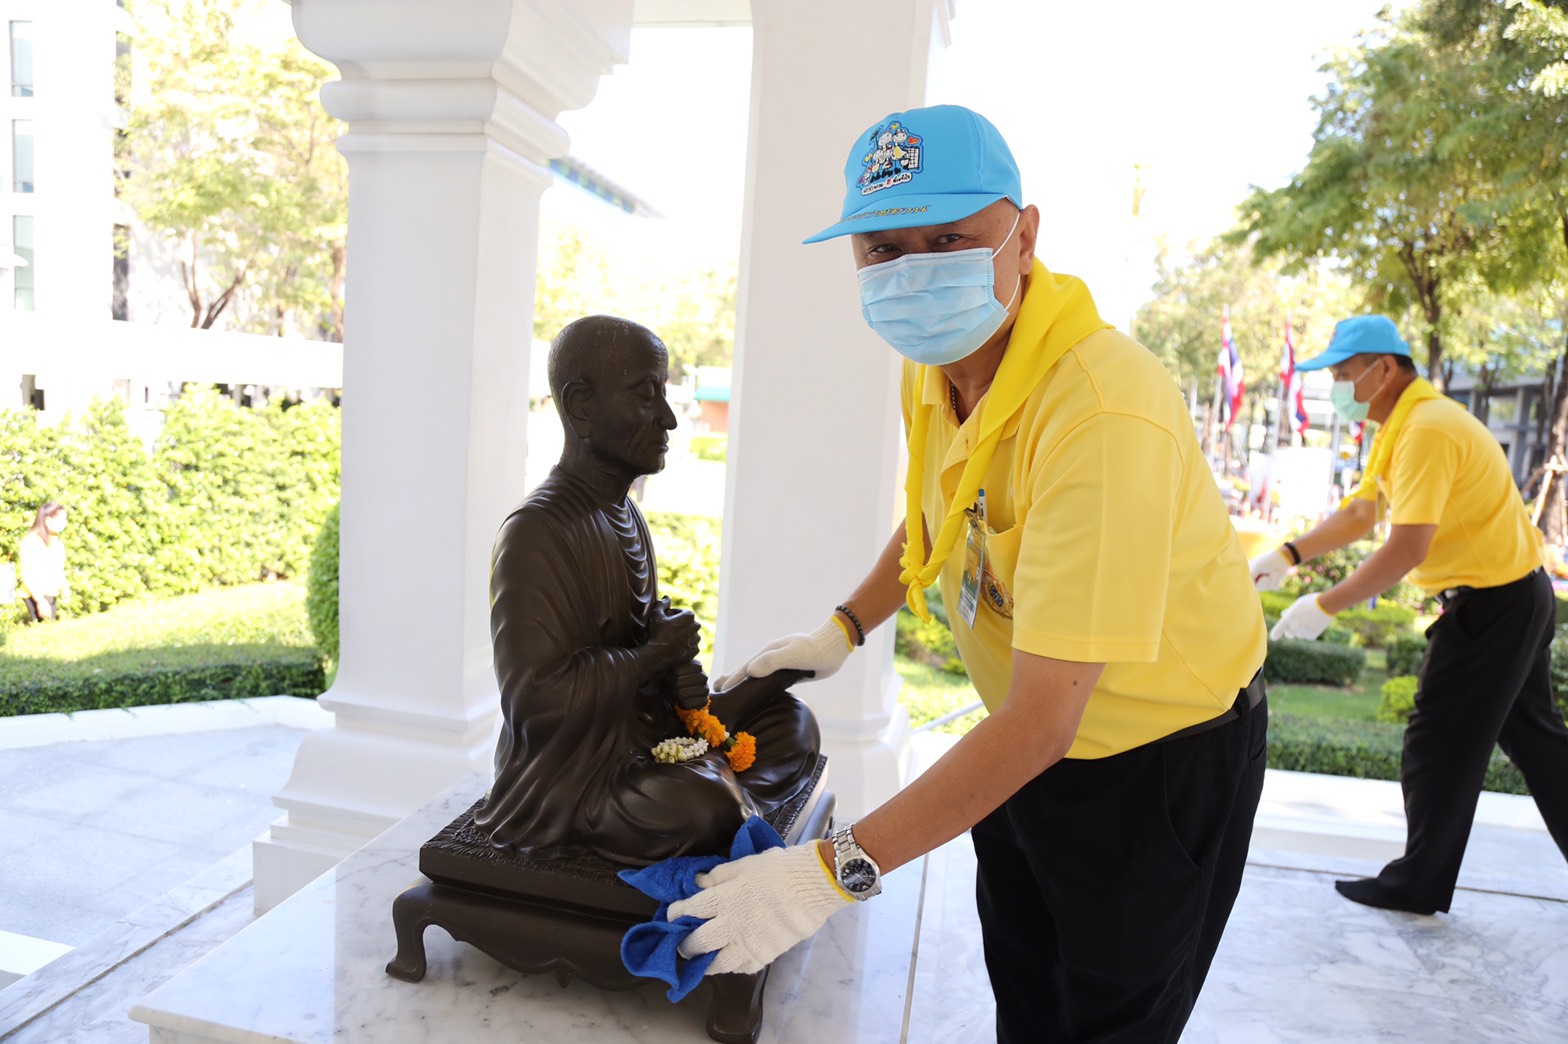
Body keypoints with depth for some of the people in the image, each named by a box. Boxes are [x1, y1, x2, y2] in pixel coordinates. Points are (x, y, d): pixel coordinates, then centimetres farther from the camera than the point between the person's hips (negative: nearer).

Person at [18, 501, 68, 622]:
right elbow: (27, 573, -15)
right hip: (35, 595, -8)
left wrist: (64, 585, -3)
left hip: (51, 594, 8)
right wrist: (40, 600, -20)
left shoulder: (57, 540, 11)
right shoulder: (31, 540, -12)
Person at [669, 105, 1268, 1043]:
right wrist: (844, 630, 8)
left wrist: (837, 869, -36)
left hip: (1164, 757, -7)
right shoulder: (934, 362, -9)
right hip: (1029, 734, 7)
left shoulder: (1104, 415, -37)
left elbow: (1042, 717, -37)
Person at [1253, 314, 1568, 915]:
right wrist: (1288, 556, 3)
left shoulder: (1427, 430, -24)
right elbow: (1358, 514, 13)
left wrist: (1325, 607, -23)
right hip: (1515, 596, 10)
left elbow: (1407, 549, -29)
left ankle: (1419, 884, 14)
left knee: (1438, 745, 1)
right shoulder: (1402, 427, 9)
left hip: (1492, 604, -10)